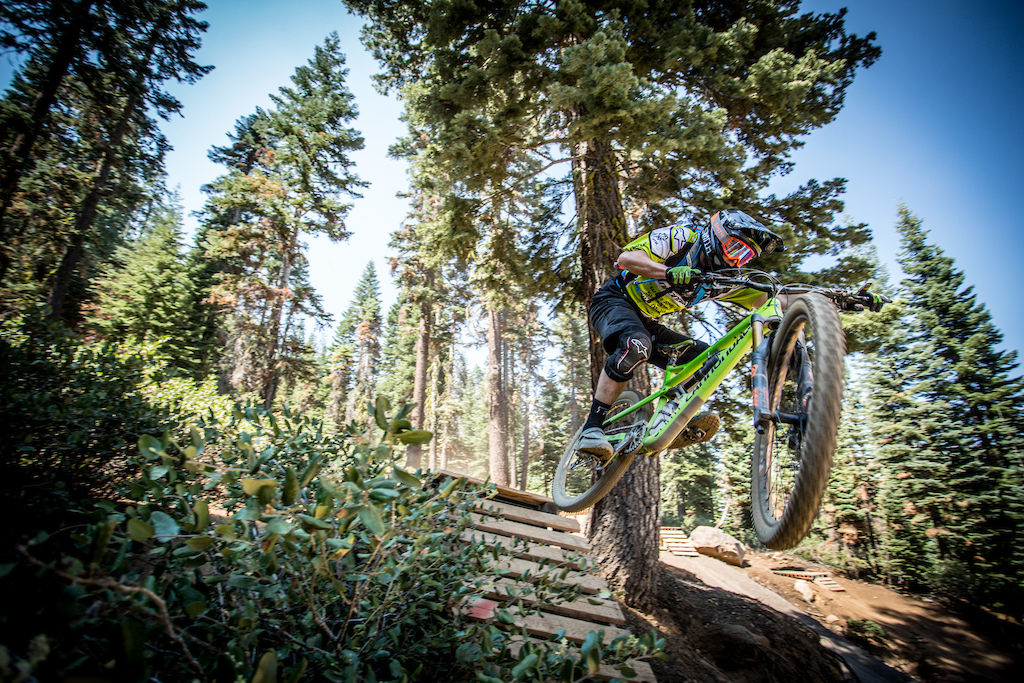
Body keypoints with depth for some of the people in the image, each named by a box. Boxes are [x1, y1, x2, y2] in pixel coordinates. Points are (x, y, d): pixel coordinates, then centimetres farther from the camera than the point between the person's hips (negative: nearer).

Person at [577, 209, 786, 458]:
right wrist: (671, 272, -42)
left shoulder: (718, 276, 8)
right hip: (613, 301, -7)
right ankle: (591, 429, -35)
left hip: (645, 322, 8)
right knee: (637, 345, -38)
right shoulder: (680, 238, -13)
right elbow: (626, 258, -26)